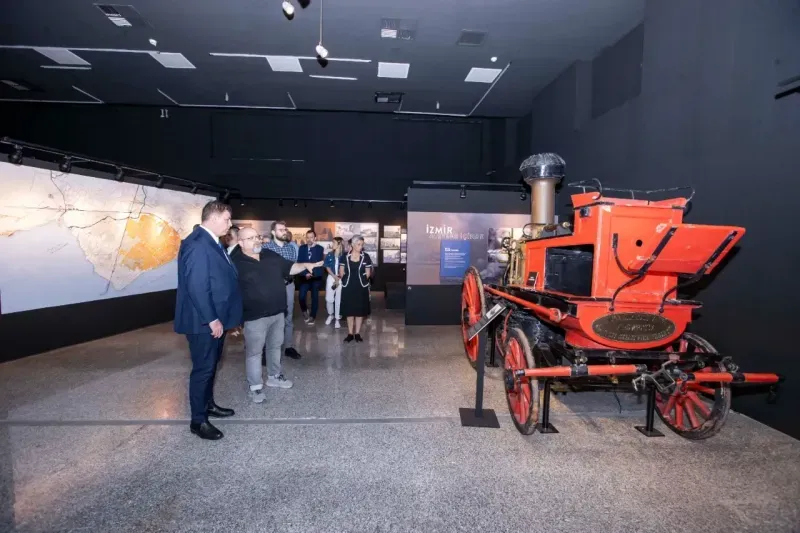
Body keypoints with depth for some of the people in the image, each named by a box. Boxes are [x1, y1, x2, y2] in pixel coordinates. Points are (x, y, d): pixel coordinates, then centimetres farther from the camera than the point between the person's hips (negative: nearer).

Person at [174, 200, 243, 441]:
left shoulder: (212, 242, 11)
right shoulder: (197, 244, -21)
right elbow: (196, 287, -25)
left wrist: (221, 317, 17)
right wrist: (211, 319, -22)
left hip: (216, 318, 10)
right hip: (204, 322, -10)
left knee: (211, 365, 21)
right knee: (203, 368, 2)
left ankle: (208, 404, 38)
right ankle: (198, 420, 16)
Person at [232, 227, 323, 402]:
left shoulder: (270, 255, 6)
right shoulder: (236, 263, -11)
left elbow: (289, 268, 15)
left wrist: (305, 265, -3)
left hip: (278, 312, 6)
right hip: (255, 317, -6)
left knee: (275, 346, 20)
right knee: (254, 352, 4)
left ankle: (274, 377, 38)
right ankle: (255, 387, 18)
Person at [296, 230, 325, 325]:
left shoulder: (320, 249, -1)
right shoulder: (302, 248, 5)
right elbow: (299, 262, 1)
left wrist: (312, 274, -15)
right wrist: (305, 273, -12)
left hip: (316, 277, -1)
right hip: (304, 276, 1)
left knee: (314, 297, 4)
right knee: (301, 296, -8)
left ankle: (312, 316, 18)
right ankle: (305, 311, 20)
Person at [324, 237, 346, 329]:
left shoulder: (344, 255, -6)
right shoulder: (329, 255, 3)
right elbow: (327, 267, 3)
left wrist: (338, 279, -8)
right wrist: (335, 277, -9)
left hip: (341, 279, -2)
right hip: (331, 278, 2)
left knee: (339, 299, 0)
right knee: (329, 299, 3)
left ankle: (337, 319, 11)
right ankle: (330, 315, 28)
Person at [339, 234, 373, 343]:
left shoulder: (365, 257, -2)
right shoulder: (345, 256, 0)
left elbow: (368, 273, 2)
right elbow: (341, 272, 5)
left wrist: (360, 279, 1)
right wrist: (348, 279, 1)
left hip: (361, 287, 0)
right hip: (348, 287, 1)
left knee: (360, 310, 5)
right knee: (349, 310, 5)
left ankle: (357, 333, 14)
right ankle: (350, 333, 15)